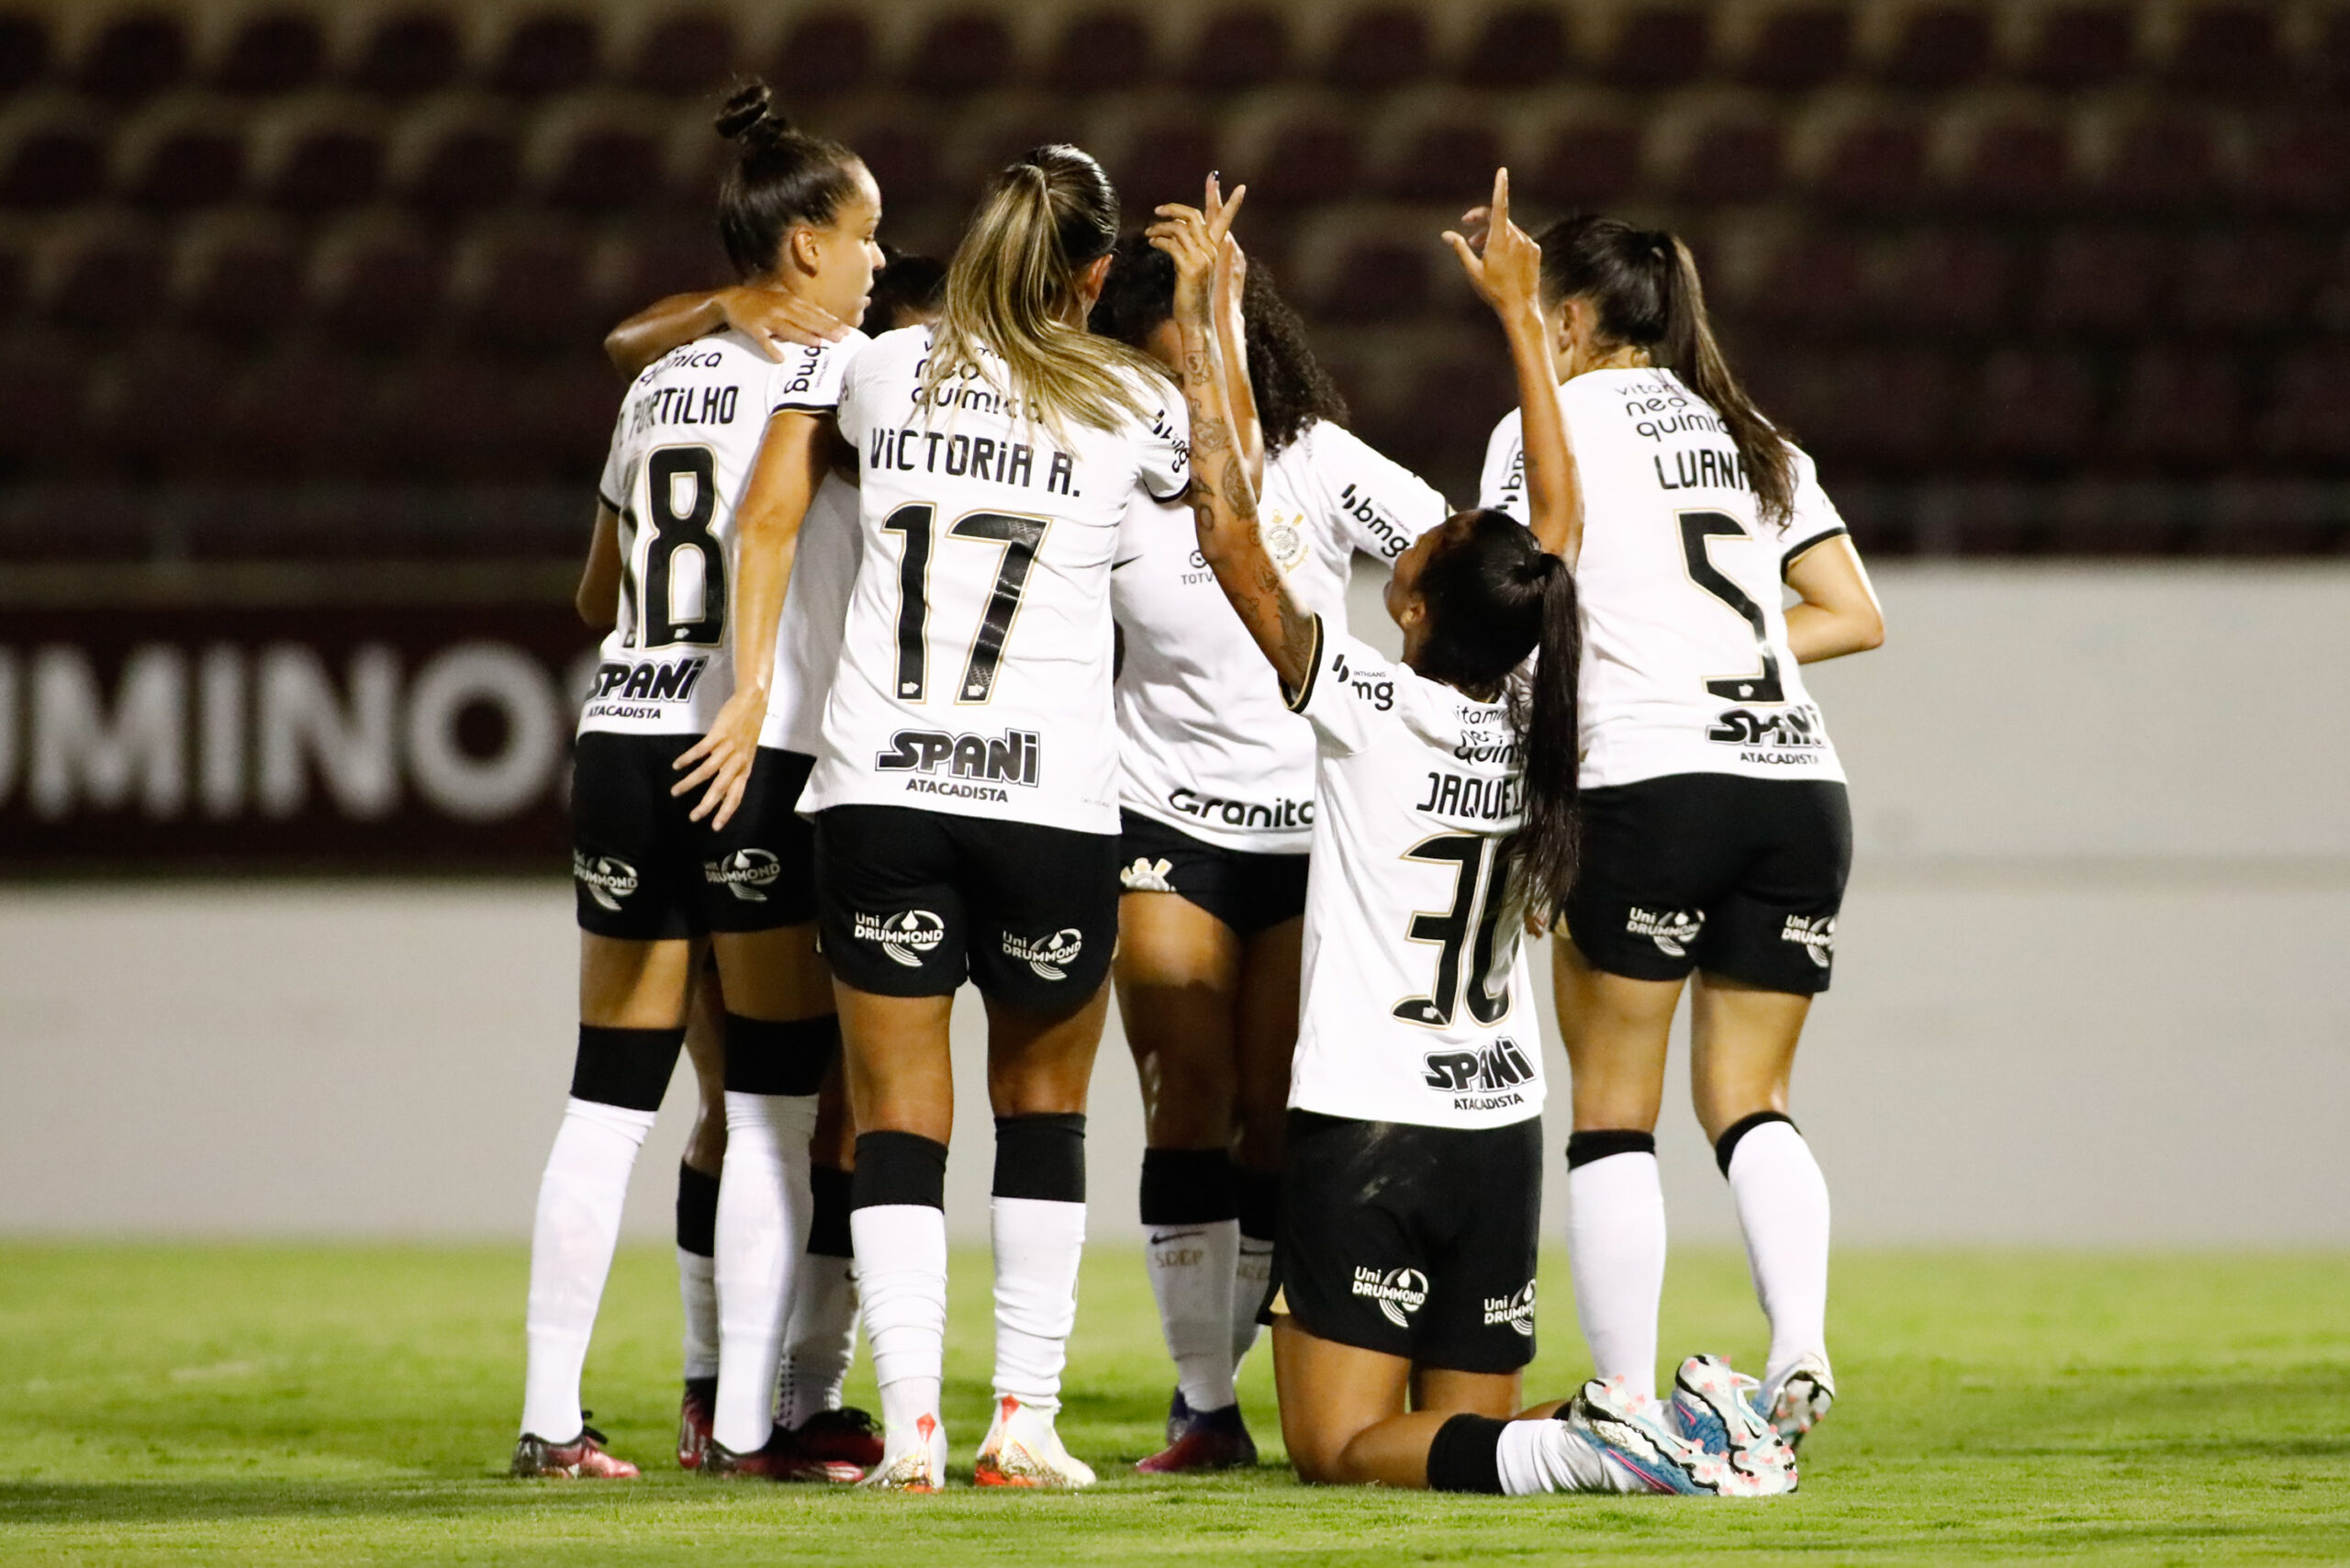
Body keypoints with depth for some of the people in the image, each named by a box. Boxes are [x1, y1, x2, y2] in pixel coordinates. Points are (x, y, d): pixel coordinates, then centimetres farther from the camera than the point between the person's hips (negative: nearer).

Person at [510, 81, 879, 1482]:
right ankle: (747, 1421, -2)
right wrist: (750, 690, -27)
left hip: (621, 743, 6)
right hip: (751, 760, -6)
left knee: (611, 1101, 8)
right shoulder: (820, 364, -3)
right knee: (777, 1103, 0)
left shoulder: (657, 383, 17)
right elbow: (771, 514, -21)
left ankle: (551, 1415, 7)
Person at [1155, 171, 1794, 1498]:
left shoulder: (1368, 707, -14)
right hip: (1501, 1134, 6)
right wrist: (1518, 314, 22)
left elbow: (1230, 530, -14)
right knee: (1465, 1428, 14)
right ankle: (1678, 1432, -13)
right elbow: (1562, 516, 16)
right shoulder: (1530, 713, 1)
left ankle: (1581, 1452, -28)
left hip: (1367, 1127, -6)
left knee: (1344, 1445, -3)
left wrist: (1198, 322, -9)